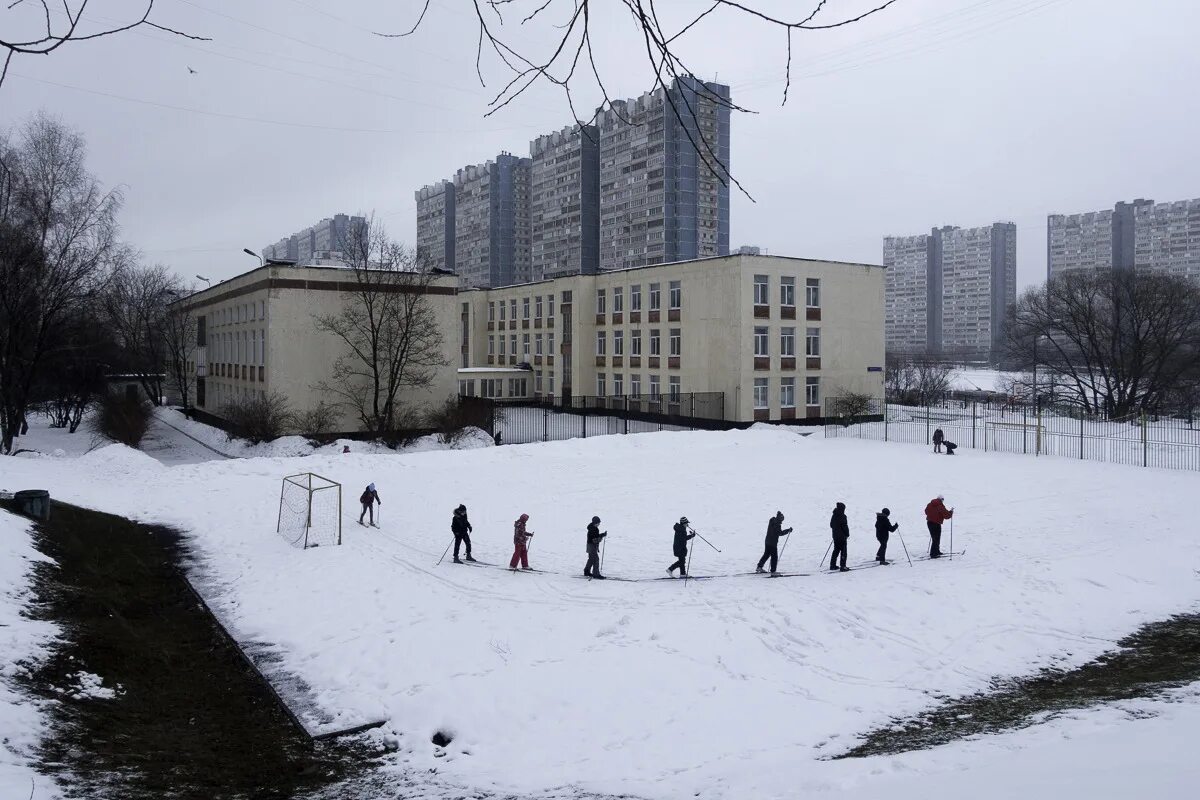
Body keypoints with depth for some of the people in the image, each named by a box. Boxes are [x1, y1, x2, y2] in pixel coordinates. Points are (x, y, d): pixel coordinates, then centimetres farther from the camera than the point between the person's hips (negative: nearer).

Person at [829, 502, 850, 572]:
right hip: (842, 536, -7)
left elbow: (831, 525, 16)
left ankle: (832, 565, 18)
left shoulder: (834, 516, 7)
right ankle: (843, 566, -5)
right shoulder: (842, 516, -16)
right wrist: (847, 534, -4)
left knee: (836, 550, 17)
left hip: (835, 536, 7)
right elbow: (845, 526, -16)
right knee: (843, 551, -2)